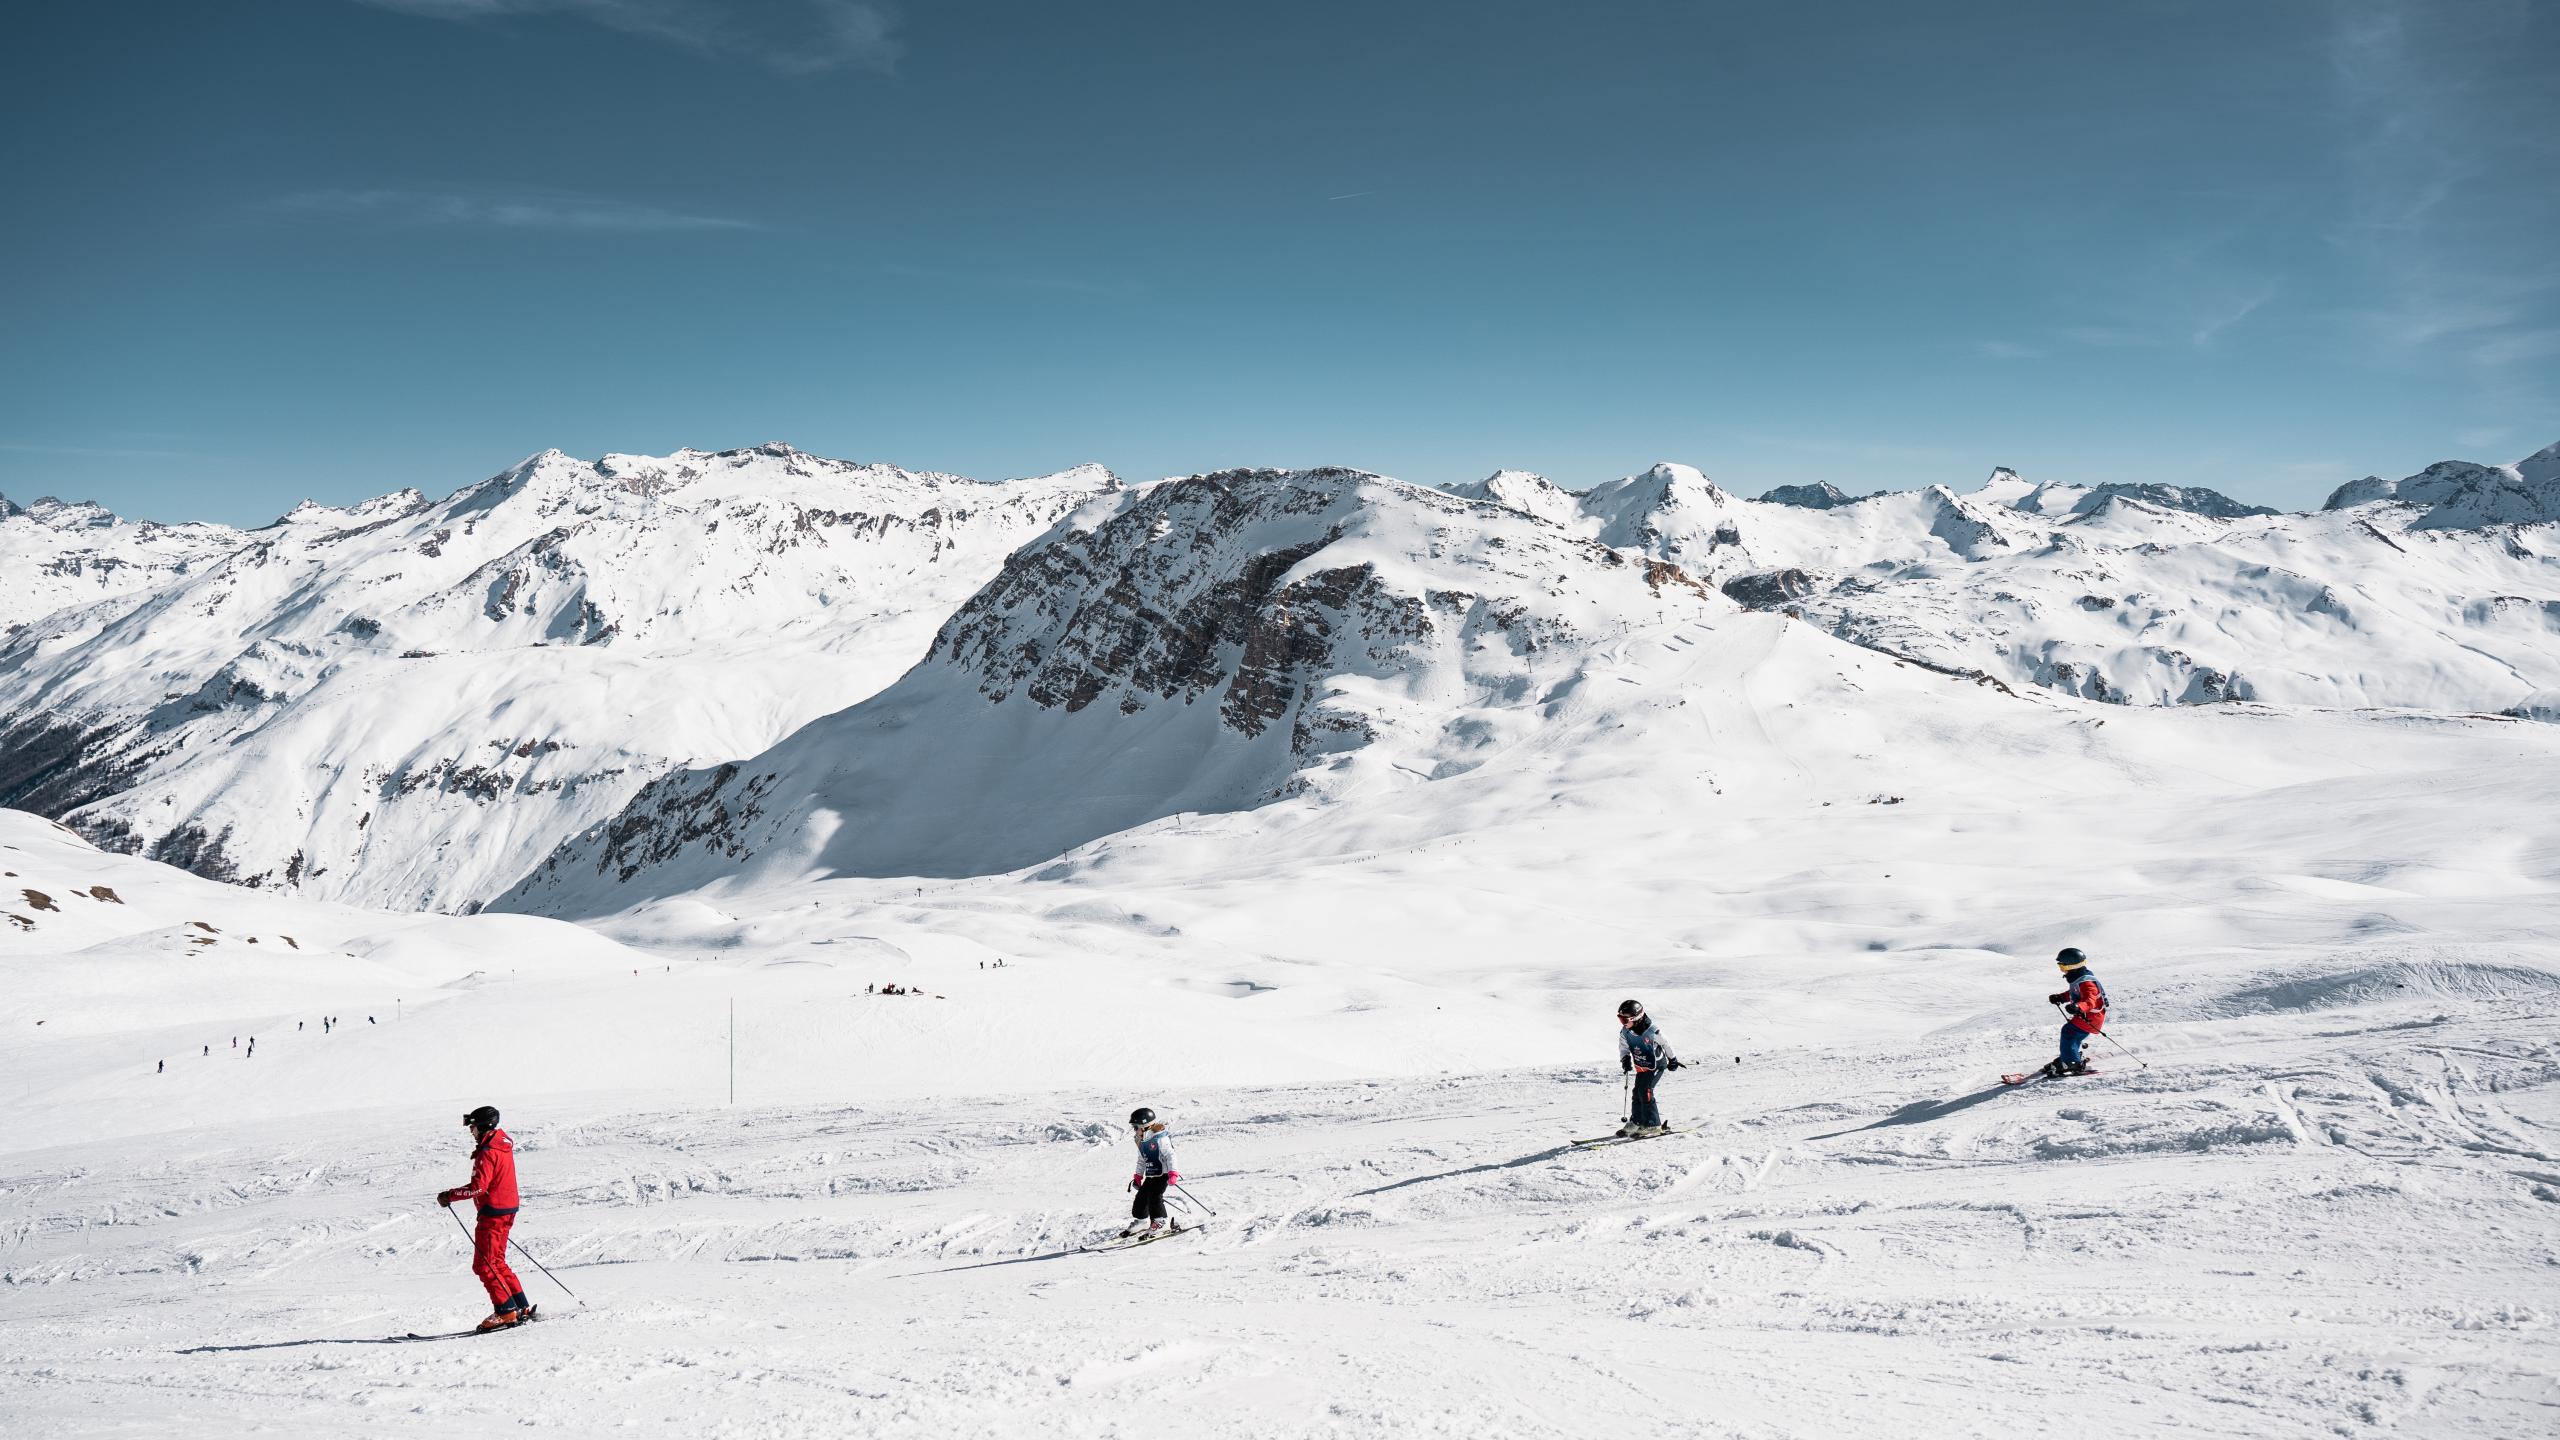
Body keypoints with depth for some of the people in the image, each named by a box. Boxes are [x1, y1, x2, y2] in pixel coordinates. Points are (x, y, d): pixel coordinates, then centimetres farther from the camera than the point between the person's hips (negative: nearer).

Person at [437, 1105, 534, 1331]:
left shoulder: (487, 1152, -18)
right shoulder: (503, 1145, 13)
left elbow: (478, 1187, -25)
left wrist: (449, 1196, -16)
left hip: (493, 1212, -10)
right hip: (507, 1209, 10)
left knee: (483, 1265, -4)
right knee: (497, 1262, 17)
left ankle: (506, 1311, -5)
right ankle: (521, 1307, 16)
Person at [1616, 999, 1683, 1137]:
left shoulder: (1652, 1030, -27)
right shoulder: (1625, 1032, -11)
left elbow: (1665, 1043, -11)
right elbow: (1623, 1047, 4)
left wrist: (1672, 1059, 3)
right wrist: (1625, 1059, -18)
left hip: (1657, 1065, -7)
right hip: (1641, 1067, 7)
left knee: (1645, 1091, -17)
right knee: (1636, 1093, 8)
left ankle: (1652, 1125, -12)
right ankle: (1636, 1122, 24)